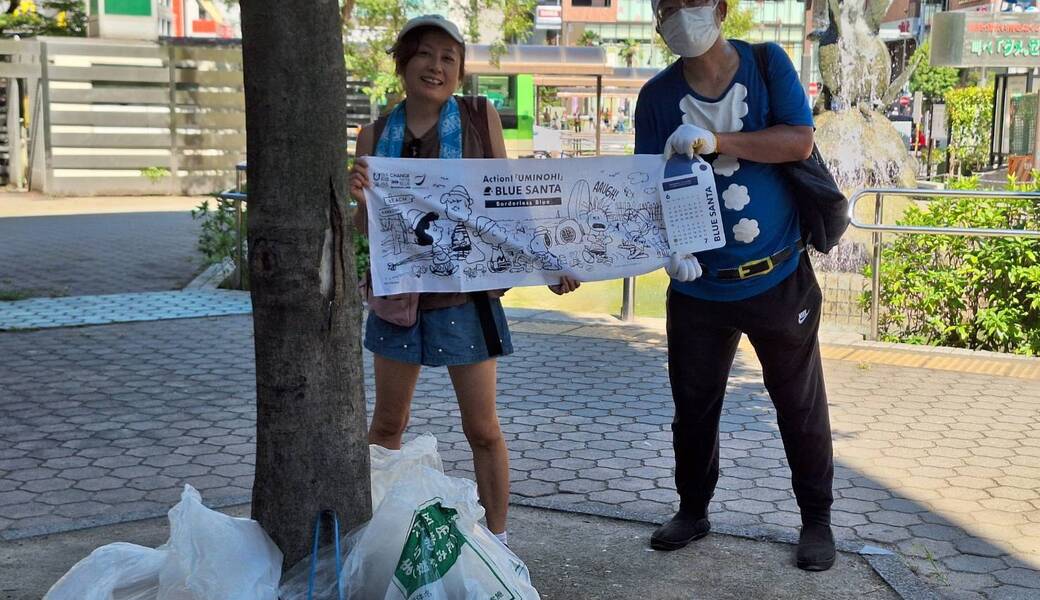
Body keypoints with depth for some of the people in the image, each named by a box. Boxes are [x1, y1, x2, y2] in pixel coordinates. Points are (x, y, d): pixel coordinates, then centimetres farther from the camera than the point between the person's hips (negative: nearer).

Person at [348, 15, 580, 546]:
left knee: (483, 430, 3)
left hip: (465, 298, -2)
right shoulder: (376, 136, 2)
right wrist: (360, 198, -19)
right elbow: (366, 228, 2)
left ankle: (496, 540, 18)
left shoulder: (481, 119, -3)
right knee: (387, 425, 14)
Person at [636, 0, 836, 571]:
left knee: (800, 406, 9)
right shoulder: (657, 95, -1)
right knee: (693, 406, 13)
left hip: (778, 279, -1)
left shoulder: (768, 64, -3)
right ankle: (693, 510, 32)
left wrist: (714, 142, -23)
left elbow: (798, 141, -14)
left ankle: (816, 519, 26)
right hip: (697, 284, 2)